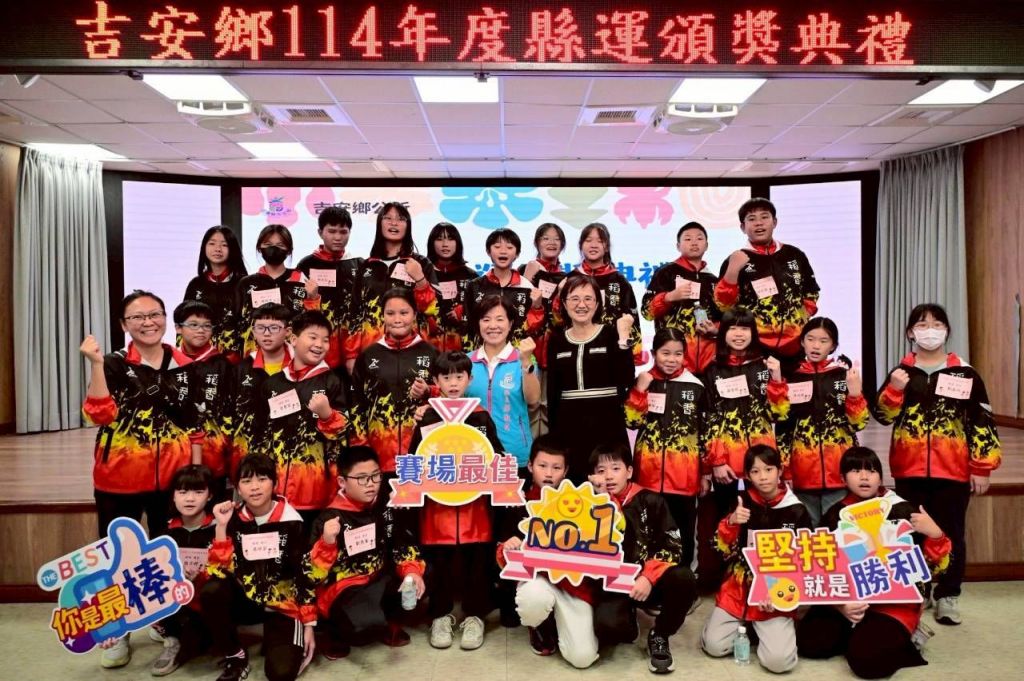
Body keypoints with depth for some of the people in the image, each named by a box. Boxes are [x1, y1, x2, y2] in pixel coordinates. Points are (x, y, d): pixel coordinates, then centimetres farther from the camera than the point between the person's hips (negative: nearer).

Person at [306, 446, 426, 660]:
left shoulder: (384, 509, -1)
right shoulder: (329, 518, -17)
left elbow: (403, 544, 8)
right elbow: (313, 575, -20)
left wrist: (411, 571, -11)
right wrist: (327, 543, -37)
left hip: (378, 581, 7)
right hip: (342, 588, -6)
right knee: (369, 624, -34)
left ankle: (387, 621, 11)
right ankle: (334, 631, 1)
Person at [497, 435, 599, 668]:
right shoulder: (519, 505, -2)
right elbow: (503, 559, 2)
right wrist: (507, 550, -20)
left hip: (572, 580, 0)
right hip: (535, 576, 0)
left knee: (583, 657, -14)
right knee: (534, 598, -37)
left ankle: (559, 620, 21)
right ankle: (540, 626, 3)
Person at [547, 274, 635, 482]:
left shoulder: (611, 334, -1)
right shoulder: (557, 340, 7)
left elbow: (626, 380, -13)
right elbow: (552, 393, 9)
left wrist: (623, 337, -17)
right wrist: (552, 433, 7)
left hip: (608, 427, -2)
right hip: (568, 429, 2)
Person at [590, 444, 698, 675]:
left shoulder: (650, 501, 0)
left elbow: (672, 546, -6)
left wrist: (648, 577, -21)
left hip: (650, 580, 1)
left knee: (684, 580, -31)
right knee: (607, 626, -32)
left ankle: (659, 635, -3)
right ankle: (629, 618, 9)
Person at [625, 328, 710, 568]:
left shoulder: (695, 386, 1)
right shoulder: (642, 382, 3)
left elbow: (706, 433, 5)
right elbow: (632, 422, -5)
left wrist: (706, 473, 5)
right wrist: (640, 390, -15)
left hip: (685, 476, 0)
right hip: (649, 473, 1)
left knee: (684, 535, 9)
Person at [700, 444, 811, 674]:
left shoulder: (797, 511, -5)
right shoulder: (742, 503, -1)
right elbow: (724, 549, -1)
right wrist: (731, 523, -21)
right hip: (739, 587, 2)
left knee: (778, 661, -18)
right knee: (714, 646, -8)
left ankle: (762, 628, 13)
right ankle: (744, 624, 21)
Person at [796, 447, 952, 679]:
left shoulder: (901, 510, -6)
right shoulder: (834, 514, 2)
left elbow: (932, 566, -4)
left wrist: (934, 533, -23)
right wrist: (839, 604, -12)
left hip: (894, 601, -4)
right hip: (845, 599, 4)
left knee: (867, 659, -27)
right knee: (808, 642, -14)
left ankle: (901, 638, 5)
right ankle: (860, 635, 10)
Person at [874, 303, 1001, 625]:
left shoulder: (966, 375, 2)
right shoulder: (900, 373, 5)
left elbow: (982, 423, 2)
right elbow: (884, 416, -1)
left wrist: (982, 468, -2)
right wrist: (894, 390, -19)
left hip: (953, 470, -1)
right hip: (909, 469, 1)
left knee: (951, 534, 6)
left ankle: (947, 597, 19)